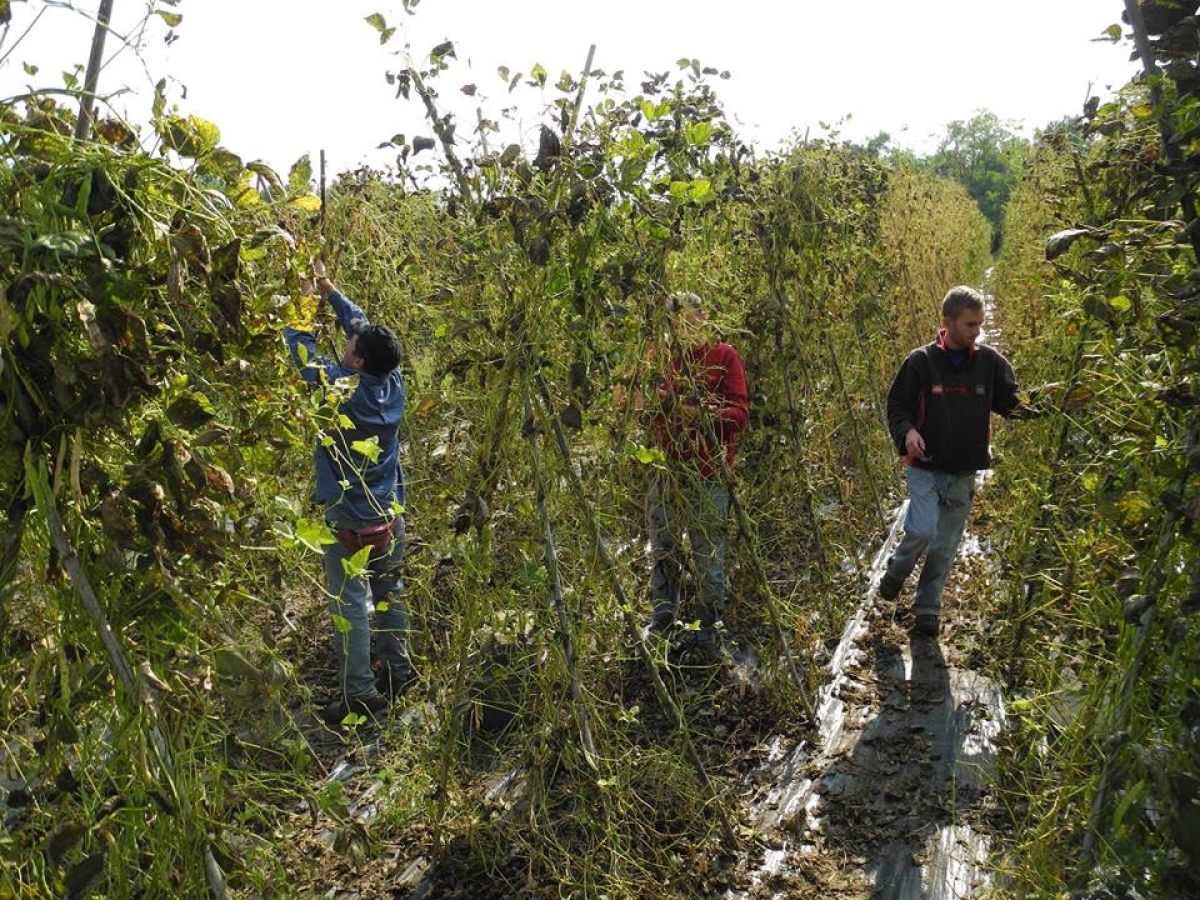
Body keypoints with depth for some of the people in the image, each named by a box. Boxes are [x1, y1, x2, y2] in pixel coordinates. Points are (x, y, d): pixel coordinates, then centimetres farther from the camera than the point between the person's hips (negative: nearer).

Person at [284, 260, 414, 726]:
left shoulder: (340, 388, -21)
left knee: (349, 602, 3)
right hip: (390, 514, 6)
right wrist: (330, 291, 16)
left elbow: (301, 346, -7)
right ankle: (398, 670, 31)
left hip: (350, 521, -6)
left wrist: (304, 296, 5)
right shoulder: (393, 383, -5)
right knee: (388, 592, 19)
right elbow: (365, 327, 10)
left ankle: (359, 691, 9)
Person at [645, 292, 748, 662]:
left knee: (708, 559, 2)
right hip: (665, 472, 4)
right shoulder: (664, 357, 11)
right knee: (663, 554, 14)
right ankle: (660, 626, 30)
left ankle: (708, 638, 16)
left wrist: (704, 414, -25)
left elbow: (740, 414, -7)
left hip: (707, 475, -4)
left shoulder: (724, 356, -1)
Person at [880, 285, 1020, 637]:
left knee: (945, 545, 10)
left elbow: (1013, 401, 5)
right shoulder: (921, 361, -8)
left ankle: (927, 608, 27)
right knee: (923, 530, -19)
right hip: (925, 467, -3)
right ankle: (896, 572, 13)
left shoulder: (990, 361, 0)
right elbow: (896, 406, -2)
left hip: (965, 473, 3)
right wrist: (907, 431, -21)